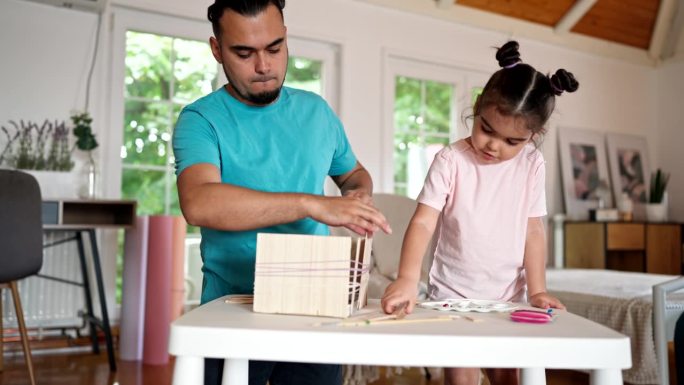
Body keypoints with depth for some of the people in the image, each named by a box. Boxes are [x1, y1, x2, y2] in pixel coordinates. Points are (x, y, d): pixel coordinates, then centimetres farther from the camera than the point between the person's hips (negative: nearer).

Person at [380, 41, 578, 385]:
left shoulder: (532, 165, -1)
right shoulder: (451, 160, -13)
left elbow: (533, 231, 2)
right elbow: (423, 222, -20)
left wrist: (537, 290, -4)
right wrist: (408, 277, -34)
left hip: (508, 297, 3)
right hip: (453, 295, -3)